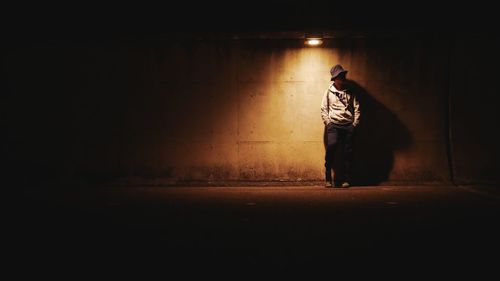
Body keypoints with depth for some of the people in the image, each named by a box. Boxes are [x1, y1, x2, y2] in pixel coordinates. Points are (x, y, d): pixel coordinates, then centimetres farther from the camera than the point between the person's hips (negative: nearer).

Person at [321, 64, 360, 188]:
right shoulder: (329, 92, 8)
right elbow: (324, 109, 8)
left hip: (348, 125, 2)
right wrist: (328, 123, -2)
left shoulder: (350, 92, 12)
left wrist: (355, 123, 3)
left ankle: (346, 179, 5)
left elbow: (356, 108, 12)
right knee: (331, 146, -22)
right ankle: (328, 178, -13)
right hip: (334, 125, -2)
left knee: (348, 152, 0)